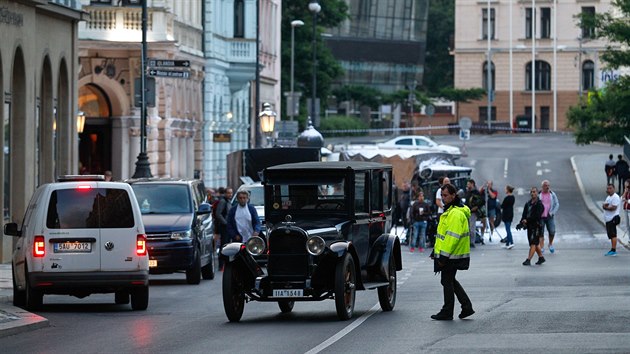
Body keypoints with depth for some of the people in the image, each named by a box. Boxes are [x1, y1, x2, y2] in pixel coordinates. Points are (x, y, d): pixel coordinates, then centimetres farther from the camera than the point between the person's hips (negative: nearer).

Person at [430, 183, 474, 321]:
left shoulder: (456, 214, -20)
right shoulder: (449, 211, 15)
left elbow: (452, 237, -25)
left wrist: (443, 256, -23)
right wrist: (437, 252, 22)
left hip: (452, 256, -10)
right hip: (450, 255, 10)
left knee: (447, 282, -1)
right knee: (450, 281, 17)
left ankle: (447, 313, 8)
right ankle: (467, 307, 19)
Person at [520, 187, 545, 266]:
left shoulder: (539, 204, -8)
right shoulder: (528, 204, 14)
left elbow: (537, 216, -18)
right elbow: (524, 214, 9)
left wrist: (527, 220, -21)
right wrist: (522, 222, -9)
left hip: (536, 225, -8)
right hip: (529, 226, 8)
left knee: (533, 243, -11)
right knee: (536, 243, 16)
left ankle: (528, 260, -17)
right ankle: (541, 257, 28)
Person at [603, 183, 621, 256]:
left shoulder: (615, 197, -12)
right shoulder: (608, 197, 19)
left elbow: (614, 208, -21)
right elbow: (604, 205, 16)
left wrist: (606, 207, -8)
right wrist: (605, 205, -7)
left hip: (613, 218, -10)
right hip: (608, 219, 10)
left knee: (613, 235, -10)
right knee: (611, 235, 13)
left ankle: (613, 250, -11)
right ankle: (612, 250, 18)